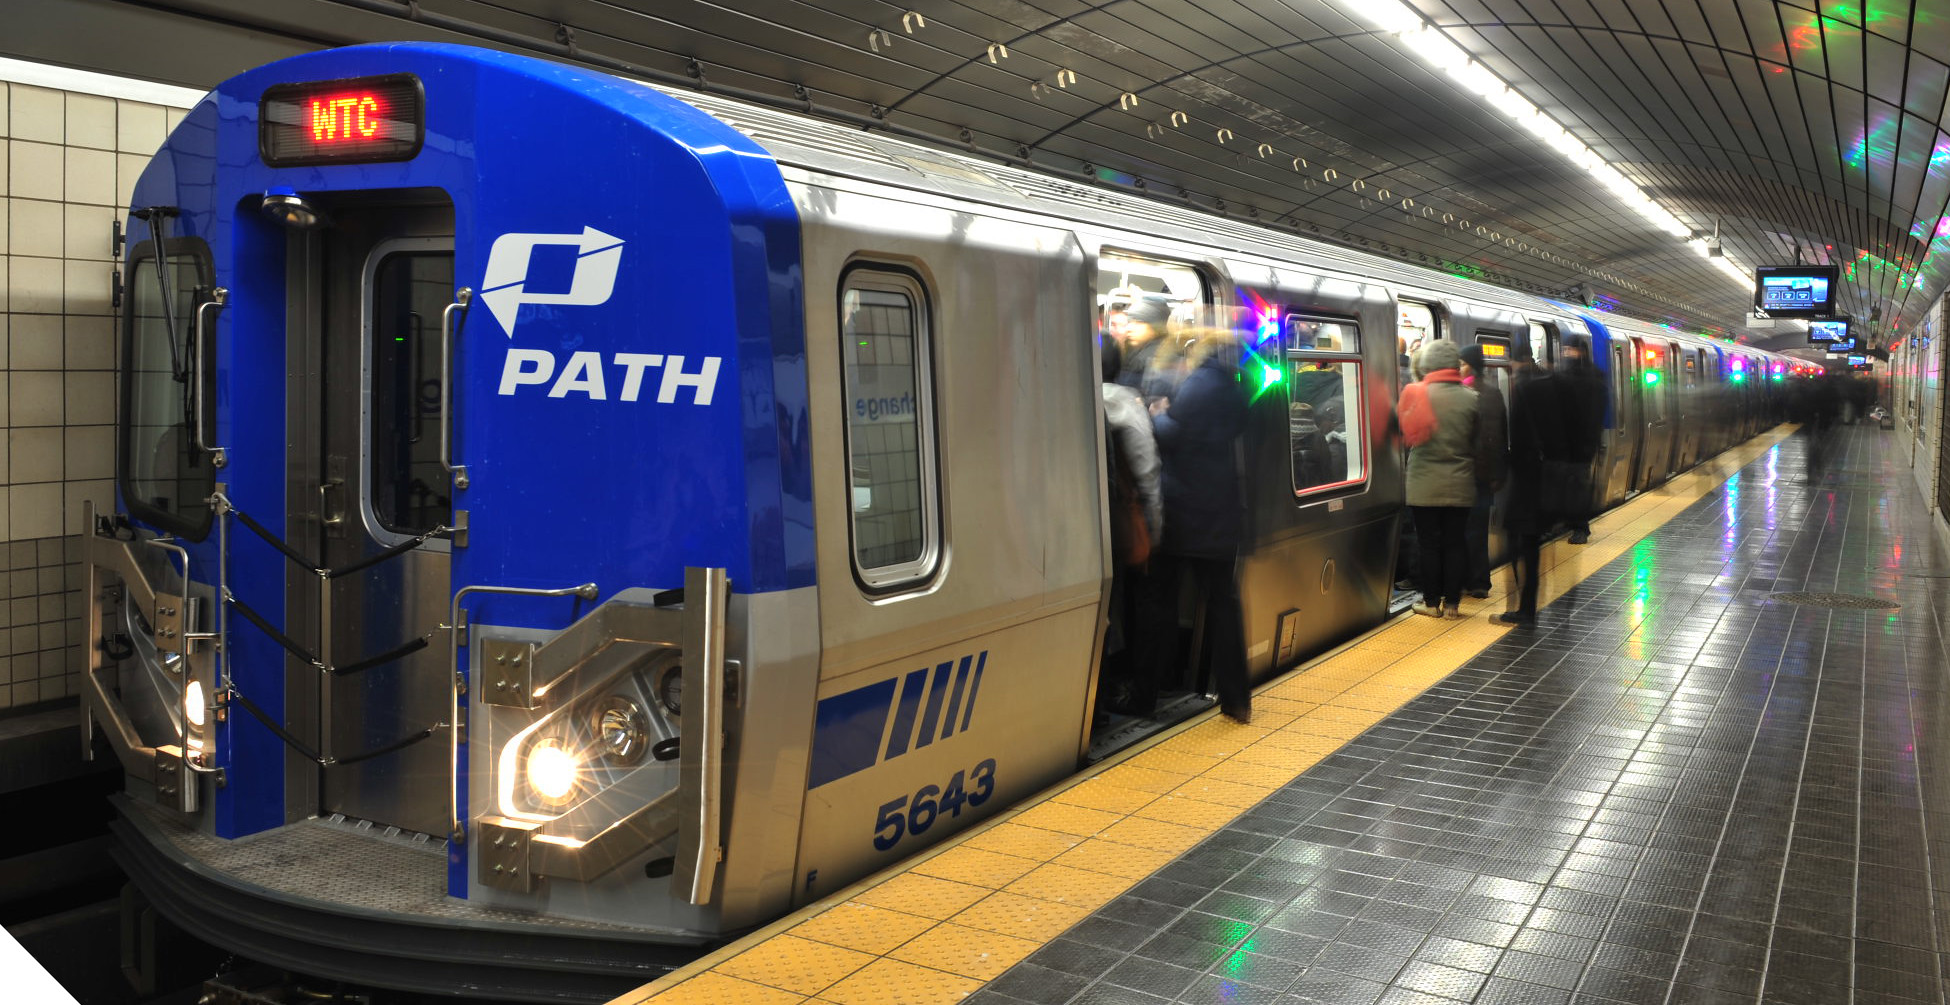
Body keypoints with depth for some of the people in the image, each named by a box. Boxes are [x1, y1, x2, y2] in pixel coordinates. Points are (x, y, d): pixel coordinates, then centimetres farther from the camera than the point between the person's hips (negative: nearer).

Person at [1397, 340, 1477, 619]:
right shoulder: (1471, 398, -4)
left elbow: (1404, 432, -2)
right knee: (1454, 544, 9)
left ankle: (1432, 602, 12)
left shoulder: (1417, 394, -10)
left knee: (1429, 544, 7)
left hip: (1424, 486, -2)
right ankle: (1452, 603, 13)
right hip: (1460, 487, 2)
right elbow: (1479, 443, 4)